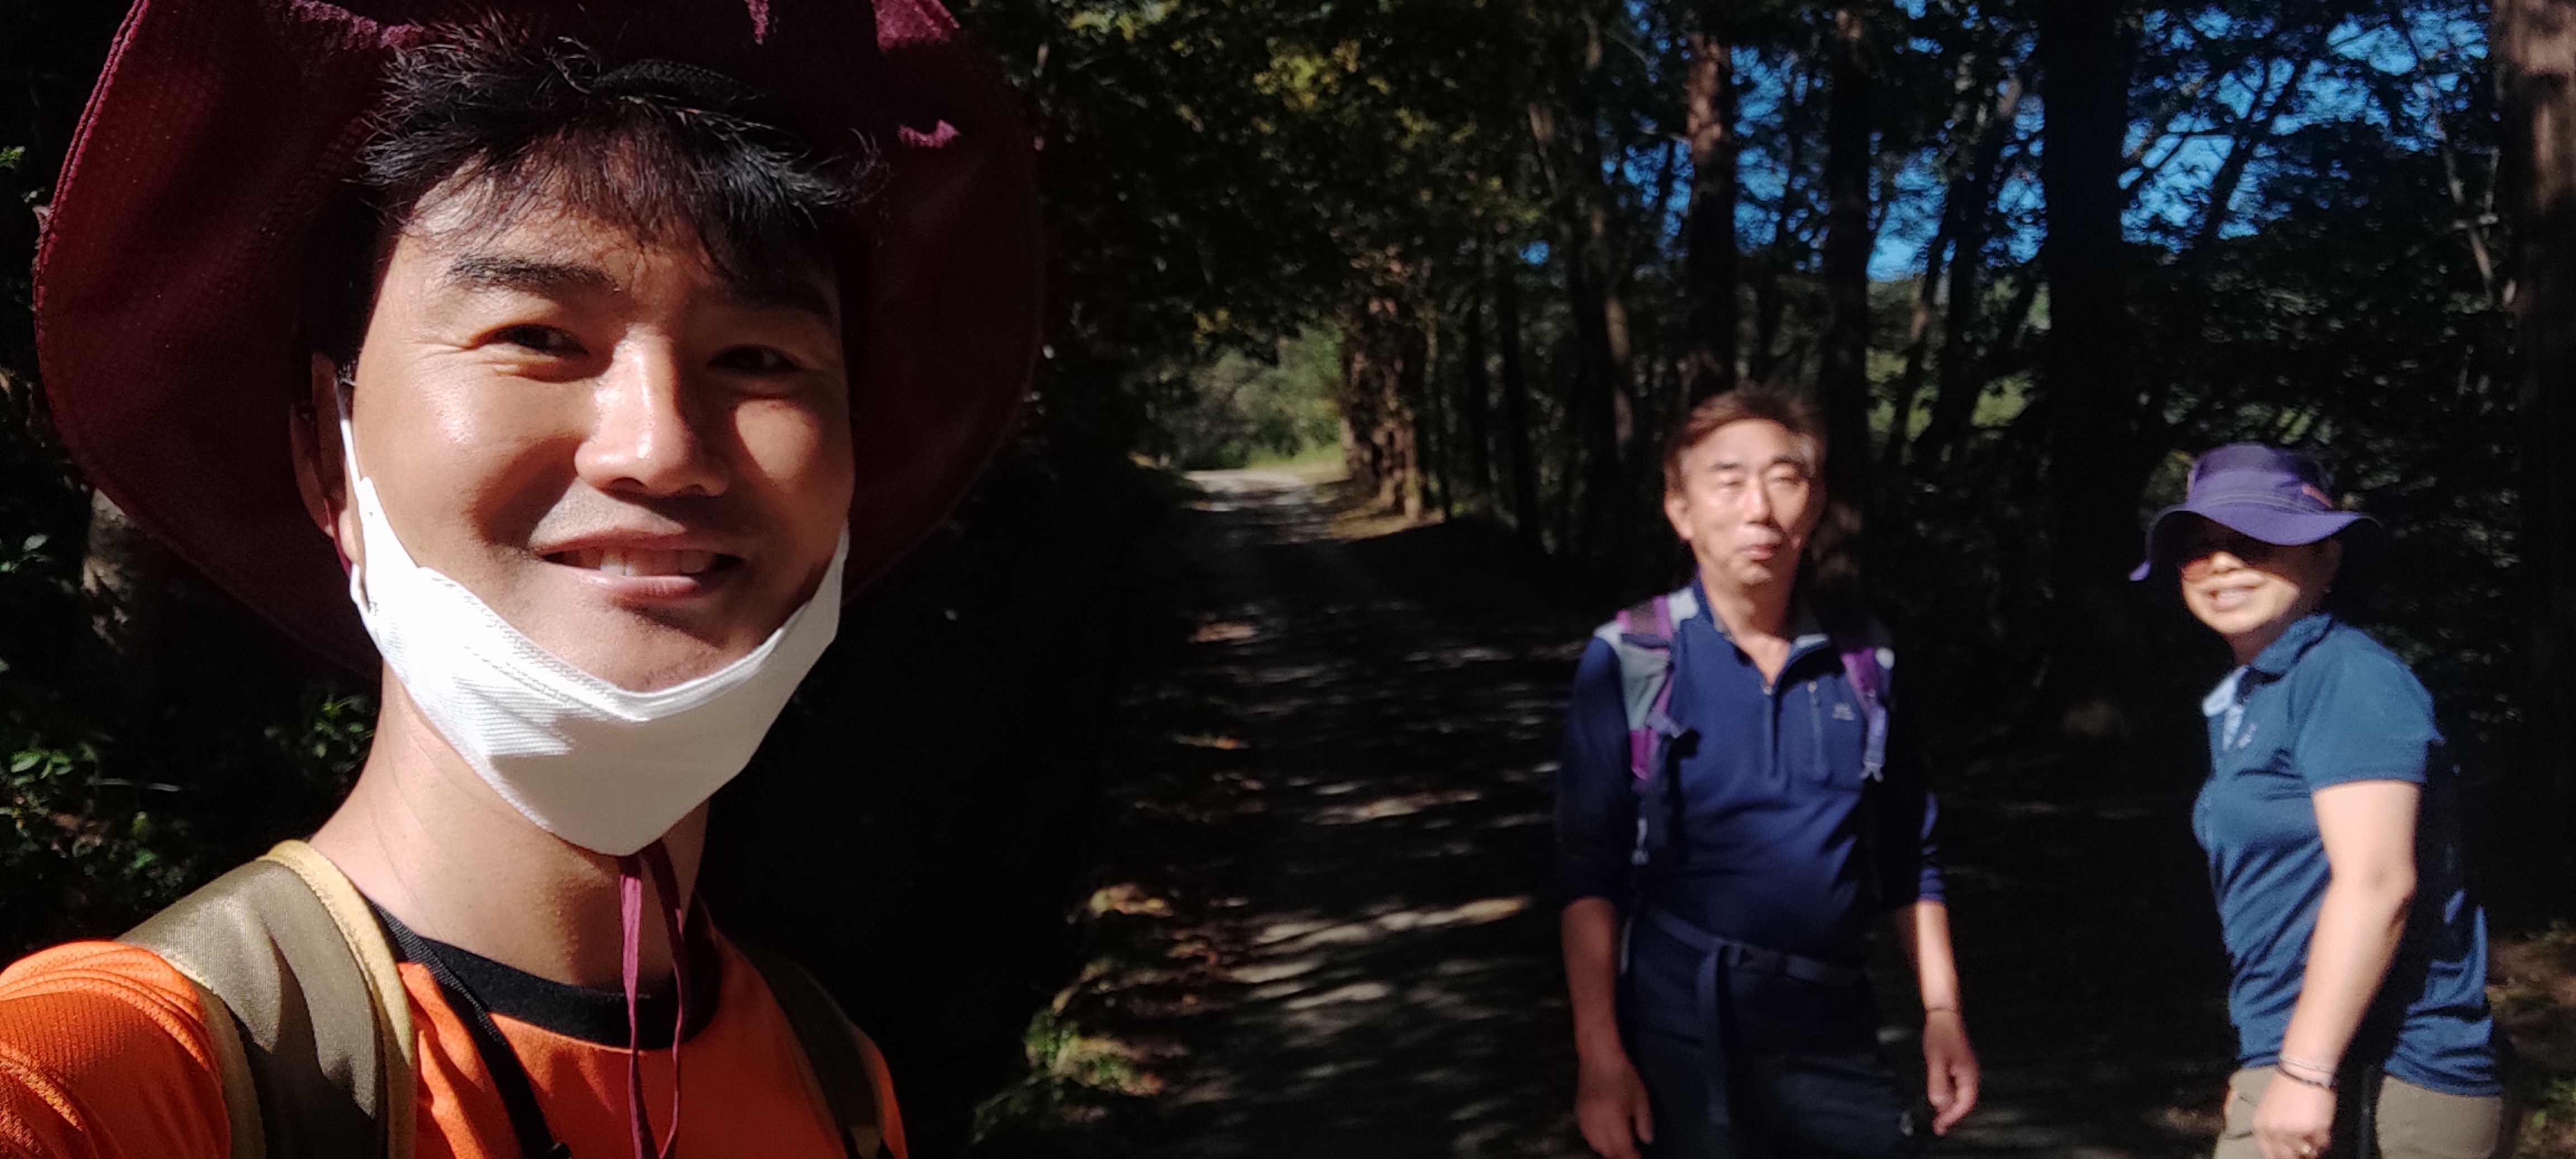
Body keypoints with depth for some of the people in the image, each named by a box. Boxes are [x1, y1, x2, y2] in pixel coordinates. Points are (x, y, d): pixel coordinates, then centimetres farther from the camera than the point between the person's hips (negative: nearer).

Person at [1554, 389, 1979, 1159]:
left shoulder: (1865, 656, 2)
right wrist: (1599, 1052, -11)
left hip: (1835, 1031, 3)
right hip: (1681, 1036, -3)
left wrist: (1942, 1012, 7)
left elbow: (1908, 859, 9)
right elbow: (1589, 870, -8)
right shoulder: (1628, 662, -9)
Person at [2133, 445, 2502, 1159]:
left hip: (2375, 1080, -9)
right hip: (2302, 1060, 9)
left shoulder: (2347, 676, -12)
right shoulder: (2245, 700, 14)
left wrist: (2306, 1068, -23)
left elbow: (2376, 881, -21)